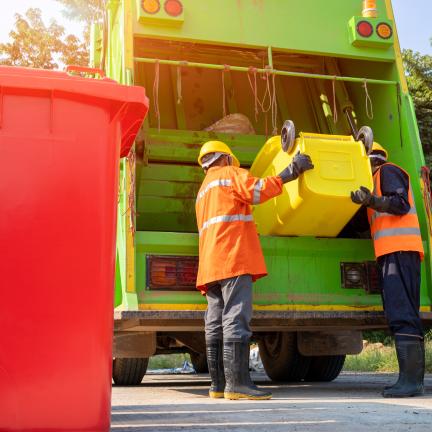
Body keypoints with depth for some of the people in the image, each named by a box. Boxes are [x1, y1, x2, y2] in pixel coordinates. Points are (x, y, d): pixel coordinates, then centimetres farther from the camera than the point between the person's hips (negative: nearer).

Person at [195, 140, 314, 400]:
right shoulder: (230, 174, 6)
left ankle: (219, 384, 6)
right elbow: (258, 190, -12)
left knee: (215, 325, 5)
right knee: (236, 320, -15)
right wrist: (290, 172, -9)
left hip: (211, 265, 9)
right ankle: (237, 383, -20)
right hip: (234, 259, -9)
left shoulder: (203, 190, 31)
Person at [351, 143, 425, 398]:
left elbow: (401, 204, -12)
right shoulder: (380, 179, 31)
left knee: (401, 315, -16)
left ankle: (411, 379, -20)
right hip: (394, 252, 10)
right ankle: (414, 379, 7)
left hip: (399, 250, -10)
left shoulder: (387, 171, 3)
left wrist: (372, 201, -23)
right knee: (404, 315, 6)